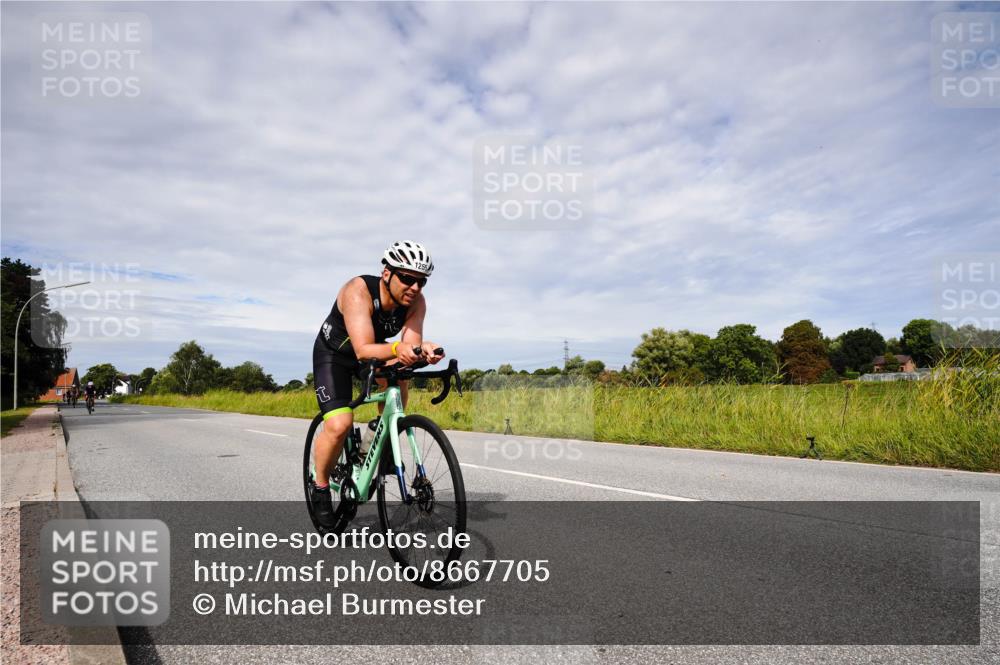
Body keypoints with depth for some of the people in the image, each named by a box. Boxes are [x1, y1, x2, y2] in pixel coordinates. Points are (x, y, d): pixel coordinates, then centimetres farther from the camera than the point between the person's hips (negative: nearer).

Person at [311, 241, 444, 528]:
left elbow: (409, 345, -29)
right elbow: (364, 349, -44)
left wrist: (422, 348, -52)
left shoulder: (416, 302, -20)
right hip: (333, 355, -5)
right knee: (339, 426, -21)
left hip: (373, 352, 5)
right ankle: (320, 487, 5)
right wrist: (397, 348, -62)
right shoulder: (359, 290, -35)